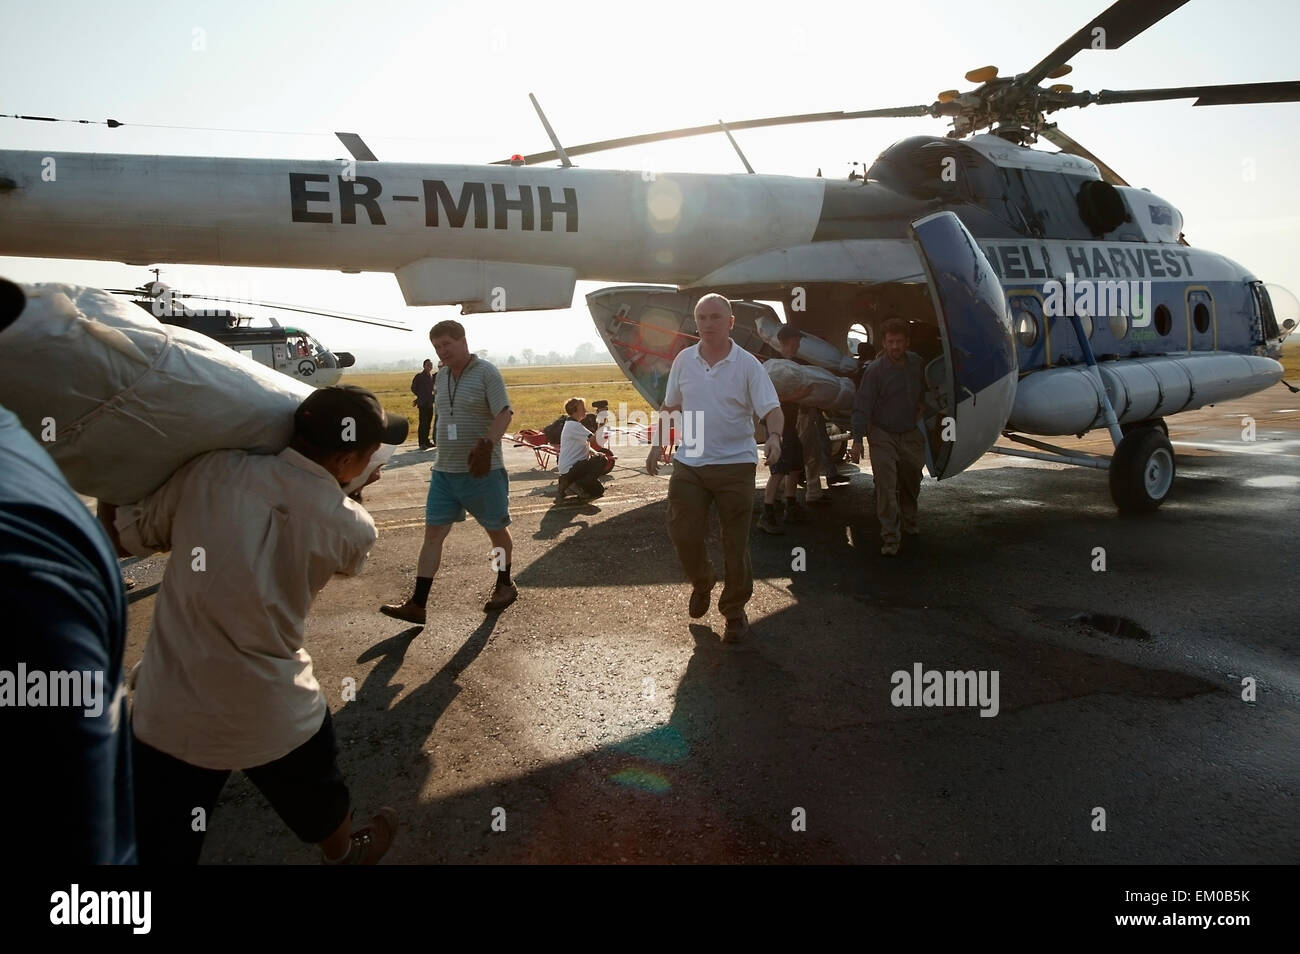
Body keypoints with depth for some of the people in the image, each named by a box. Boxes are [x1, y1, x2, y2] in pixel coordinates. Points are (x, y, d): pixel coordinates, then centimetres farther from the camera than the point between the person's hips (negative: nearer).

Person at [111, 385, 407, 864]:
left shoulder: (209, 470, -13)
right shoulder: (353, 529, -13)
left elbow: (126, 534, 0)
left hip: (165, 714, 1)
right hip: (272, 719, -1)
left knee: (157, 849, 18)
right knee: (323, 812, 30)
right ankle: (345, 853, 57)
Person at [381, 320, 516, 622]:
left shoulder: (486, 372, -9)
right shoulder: (442, 376, 11)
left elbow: (504, 414, -17)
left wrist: (487, 445, -32)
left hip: (482, 471, -6)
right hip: (444, 471, 6)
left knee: (496, 529, 10)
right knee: (433, 533, 0)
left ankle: (505, 586, 31)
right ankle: (417, 605, 0)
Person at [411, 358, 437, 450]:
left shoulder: (433, 375, 12)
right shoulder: (419, 376, -5)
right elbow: (413, 388, -1)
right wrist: (420, 396, 1)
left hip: (430, 403, 6)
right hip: (423, 403, -6)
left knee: (428, 422, 10)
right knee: (423, 423, -6)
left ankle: (426, 441, 19)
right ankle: (422, 443, -3)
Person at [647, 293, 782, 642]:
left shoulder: (748, 365, -6)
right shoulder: (683, 361, 5)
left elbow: (772, 409, -13)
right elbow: (670, 407, 16)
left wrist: (774, 435, -32)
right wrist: (657, 444, 11)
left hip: (735, 466, -3)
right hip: (688, 464, 3)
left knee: (735, 543, 4)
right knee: (683, 534, 1)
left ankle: (735, 610, 22)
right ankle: (701, 583, 32)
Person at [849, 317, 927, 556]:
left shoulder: (915, 362, 1)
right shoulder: (875, 370, -16)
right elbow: (862, 407, -17)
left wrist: (921, 404, 12)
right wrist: (857, 440, -22)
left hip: (910, 435, 5)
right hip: (882, 436, -5)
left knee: (911, 482, 18)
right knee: (885, 485, -12)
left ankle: (909, 523, 43)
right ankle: (889, 537, -7)